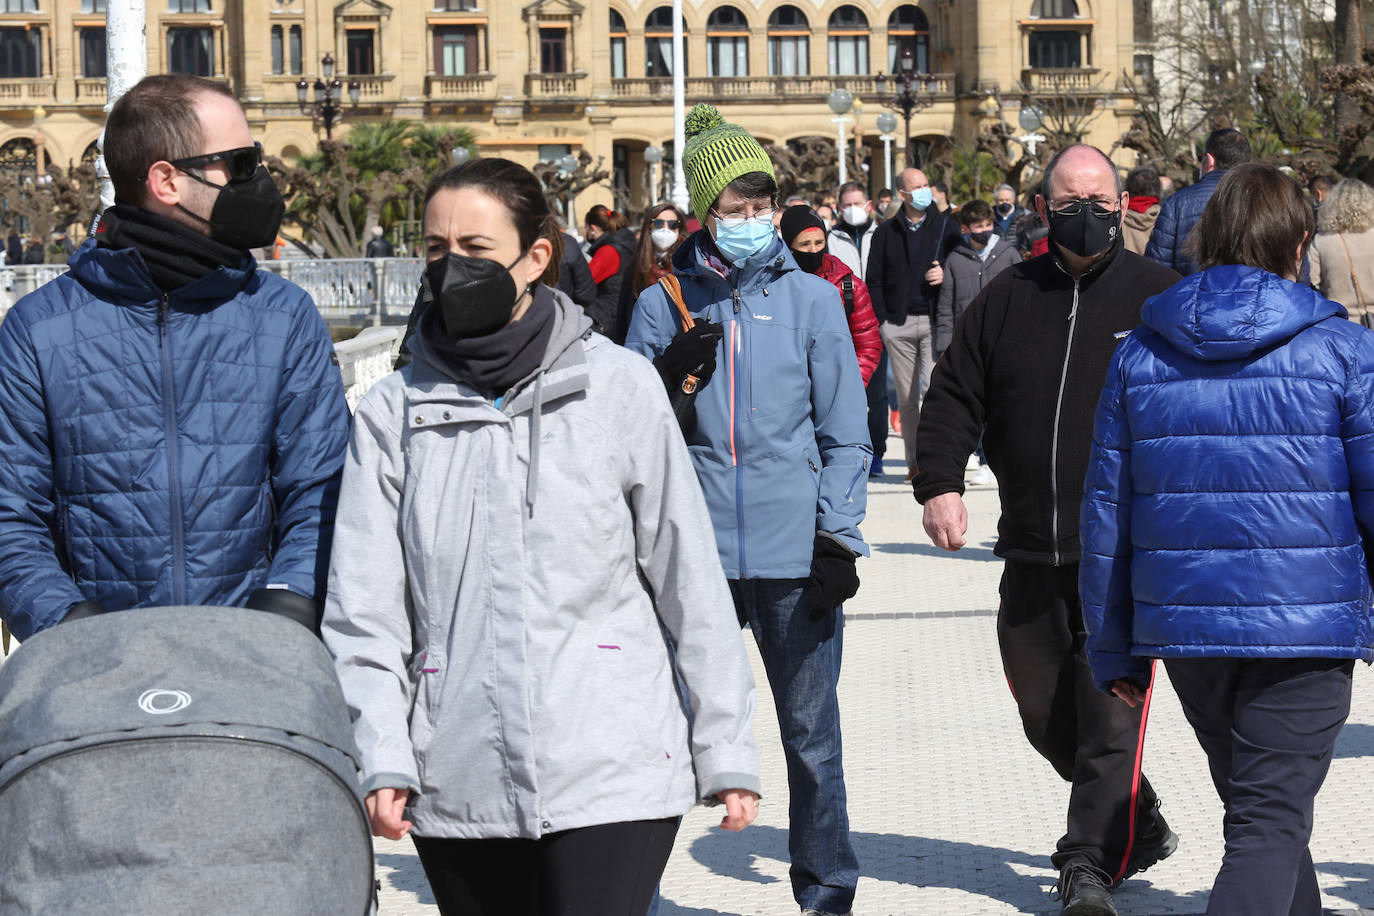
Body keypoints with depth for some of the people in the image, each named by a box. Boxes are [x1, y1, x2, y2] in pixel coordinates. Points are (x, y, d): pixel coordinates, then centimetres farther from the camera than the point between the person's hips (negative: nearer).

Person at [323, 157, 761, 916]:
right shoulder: (394, 412, 5)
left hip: (611, 775, -2)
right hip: (458, 788, 2)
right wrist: (381, 758, -8)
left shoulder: (618, 387, 2)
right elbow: (363, 611, 4)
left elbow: (690, 583, 4)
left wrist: (726, 752, 3)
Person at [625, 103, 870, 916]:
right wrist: (670, 374, -11)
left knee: (812, 734, 7)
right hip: (693, 552, 0)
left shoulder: (812, 299, 5)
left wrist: (838, 539, -2)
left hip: (796, 556, 0)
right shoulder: (664, 305, 7)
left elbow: (845, 434, 6)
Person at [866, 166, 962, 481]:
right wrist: (882, 320, 1)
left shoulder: (947, 227, 8)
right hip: (898, 324, 2)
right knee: (906, 397, 6)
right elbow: (874, 281, 11)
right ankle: (914, 462, 13)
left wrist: (946, 275, -10)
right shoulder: (886, 232, 10)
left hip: (935, 320, -2)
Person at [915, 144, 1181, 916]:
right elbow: (954, 395, 11)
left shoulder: (1161, 297, 1)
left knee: (1110, 710, -10)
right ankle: (1139, 826, 32)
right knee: (1044, 710, 13)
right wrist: (940, 483, -4)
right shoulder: (1008, 299, 10)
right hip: (1033, 553, 5)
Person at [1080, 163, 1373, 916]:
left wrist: (1113, 652, 12)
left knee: (1259, 804, 22)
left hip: (1182, 624, 4)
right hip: (1304, 626, -4)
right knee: (1272, 824, -3)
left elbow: (1106, 511, 5)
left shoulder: (1138, 354, 4)